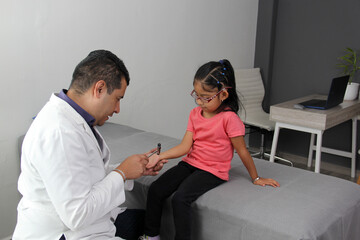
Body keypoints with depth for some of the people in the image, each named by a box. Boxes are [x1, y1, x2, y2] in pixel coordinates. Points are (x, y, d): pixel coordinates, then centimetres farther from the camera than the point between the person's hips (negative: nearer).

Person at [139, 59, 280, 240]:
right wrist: (160, 156, -16)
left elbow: (242, 151, -8)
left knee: (180, 198, -28)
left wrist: (256, 178, 3)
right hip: (190, 163, 6)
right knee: (155, 190, -9)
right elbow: (185, 146, -2)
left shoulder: (229, 118, -16)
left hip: (212, 171, -6)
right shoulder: (195, 113, 4)